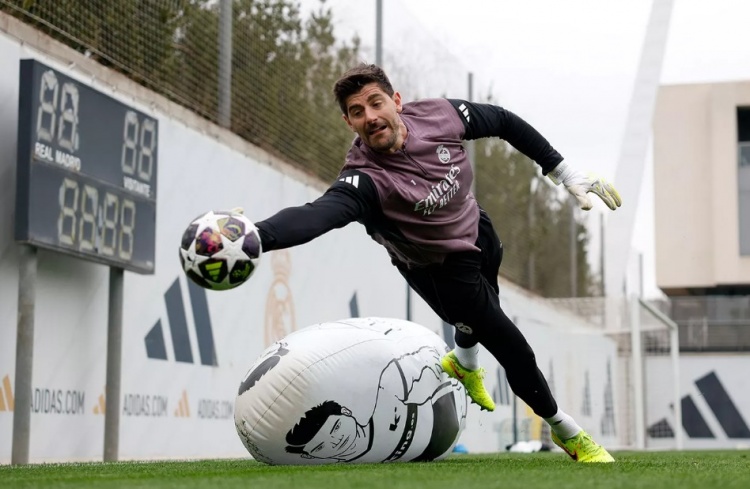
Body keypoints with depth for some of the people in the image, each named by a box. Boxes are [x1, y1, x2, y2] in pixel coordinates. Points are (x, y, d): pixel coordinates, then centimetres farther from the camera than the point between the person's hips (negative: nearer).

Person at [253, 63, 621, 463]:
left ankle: (463, 363, 69)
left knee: (486, 308, 33)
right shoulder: (365, 178, -40)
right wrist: (254, 237, -80)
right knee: (517, 355, -2)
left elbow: (503, 122, -8)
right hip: (440, 269, -5)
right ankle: (568, 432, 27)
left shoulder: (438, 114, -26)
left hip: (478, 231, 6)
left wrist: (564, 173, -8)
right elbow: (319, 213, -60)